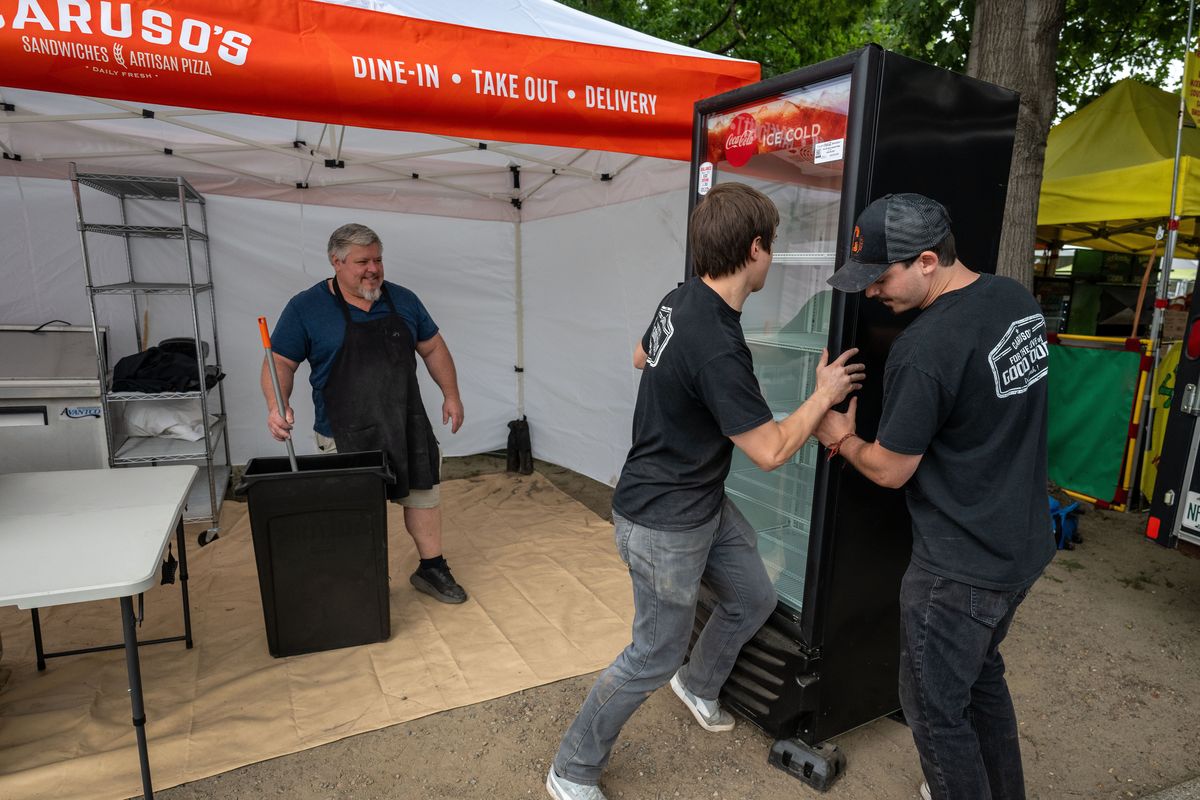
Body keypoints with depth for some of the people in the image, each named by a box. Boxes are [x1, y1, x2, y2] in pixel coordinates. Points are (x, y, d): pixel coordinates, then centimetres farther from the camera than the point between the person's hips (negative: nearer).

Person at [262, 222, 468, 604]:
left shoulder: (403, 300, 5)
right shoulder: (306, 308, -5)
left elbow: (433, 348, 12)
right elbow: (281, 361, -4)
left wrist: (451, 394, 6)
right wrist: (277, 406, -21)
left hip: (407, 426, 4)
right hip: (347, 436, -3)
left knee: (423, 494, 11)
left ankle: (432, 569, 29)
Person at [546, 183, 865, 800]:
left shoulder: (679, 300, -3)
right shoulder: (719, 347, -32)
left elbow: (640, 357, 17)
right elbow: (770, 451, -23)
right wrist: (824, 394, -9)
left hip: (705, 503, 9)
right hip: (664, 526, -9)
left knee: (754, 599, 23)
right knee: (654, 657, 8)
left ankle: (698, 684, 51)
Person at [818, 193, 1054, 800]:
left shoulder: (923, 351, -28)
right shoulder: (1019, 301, -1)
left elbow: (889, 471, -17)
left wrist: (841, 437, 1)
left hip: (961, 568, -9)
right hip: (1024, 545, 9)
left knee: (935, 707, 10)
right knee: (982, 675, 29)